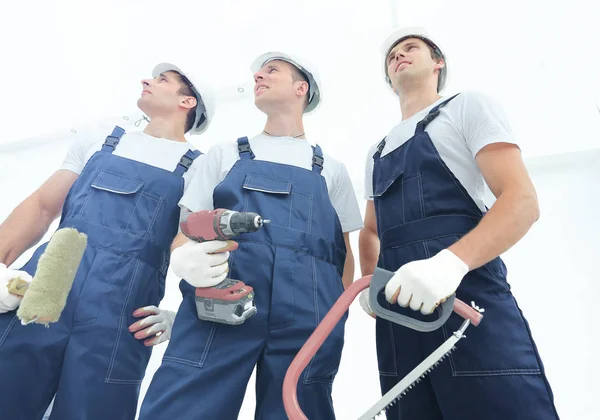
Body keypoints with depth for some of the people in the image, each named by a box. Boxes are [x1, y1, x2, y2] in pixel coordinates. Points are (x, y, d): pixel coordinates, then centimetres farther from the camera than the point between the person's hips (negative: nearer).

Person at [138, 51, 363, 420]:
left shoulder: (331, 170, 19)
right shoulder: (225, 155, 20)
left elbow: (344, 253, 17)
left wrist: (336, 321, 5)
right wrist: (183, 258, -12)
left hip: (306, 318, 1)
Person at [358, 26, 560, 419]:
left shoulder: (468, 106, 6)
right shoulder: (377, 152, 23)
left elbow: (523, 201, -7)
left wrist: (451, 262, -25)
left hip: (468, 296, -5)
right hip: (397, 309, 6)